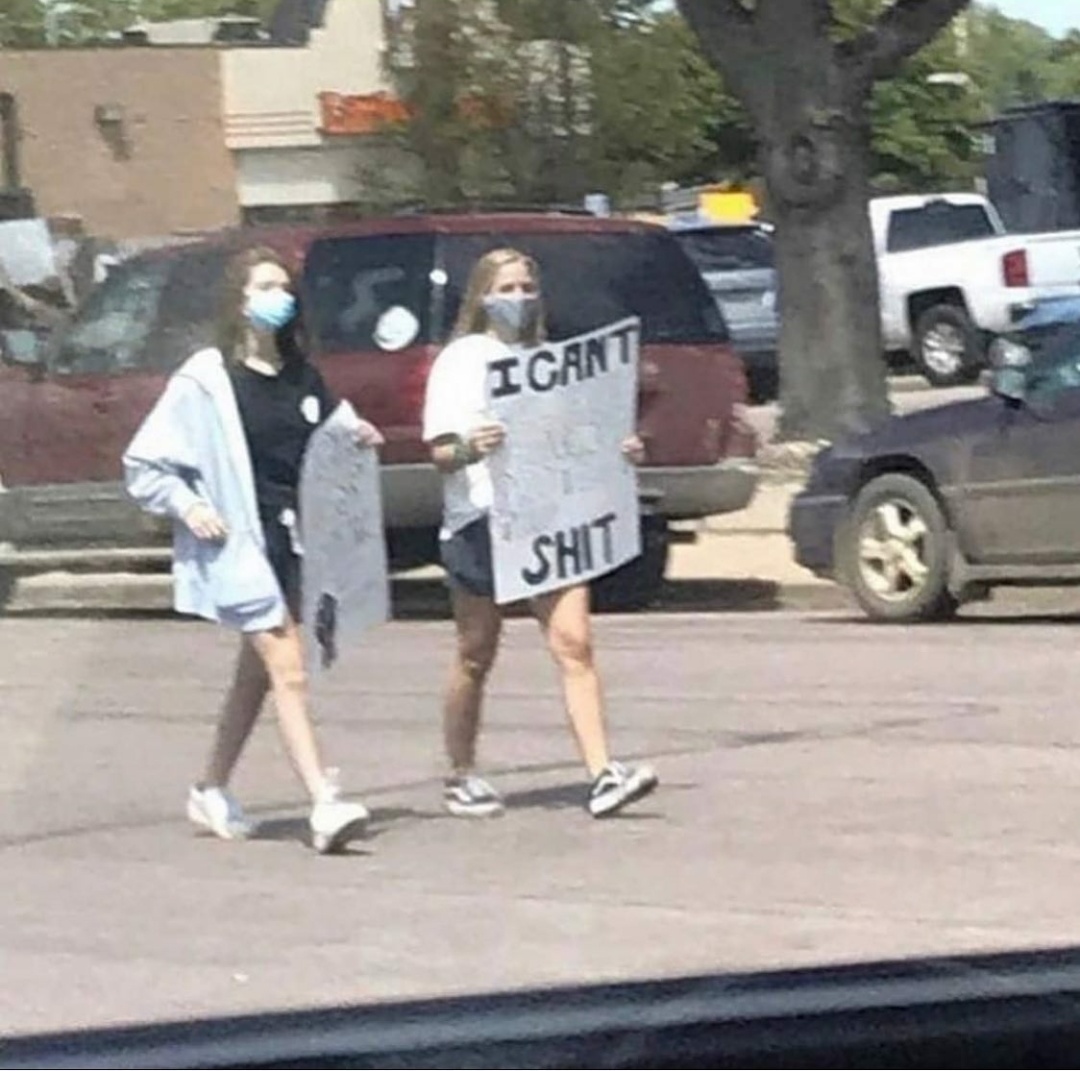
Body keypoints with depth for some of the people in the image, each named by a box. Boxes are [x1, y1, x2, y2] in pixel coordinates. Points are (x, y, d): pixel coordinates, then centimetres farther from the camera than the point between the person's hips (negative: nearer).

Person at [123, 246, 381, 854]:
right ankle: (326, 807, -18)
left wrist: (356, 439, 4)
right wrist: (187, 506, -15)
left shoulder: (302, 377, 11)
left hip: (293, 541, 6)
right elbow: (144, 466, -1)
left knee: (257, 674, 14)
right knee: (289, 672, -14)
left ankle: (212, 793, 29)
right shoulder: (206, 380, -5)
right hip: (239, 546, -6)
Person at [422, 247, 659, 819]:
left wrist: (618, 452, 3)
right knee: (476, 657, 6)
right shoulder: (461, 360, 2)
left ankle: (603, 775, -16)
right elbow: (441, 453, -6)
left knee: (573, 643, -9)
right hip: (481, 520, -3)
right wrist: (469, 450, -29)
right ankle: (461, 777, 20)